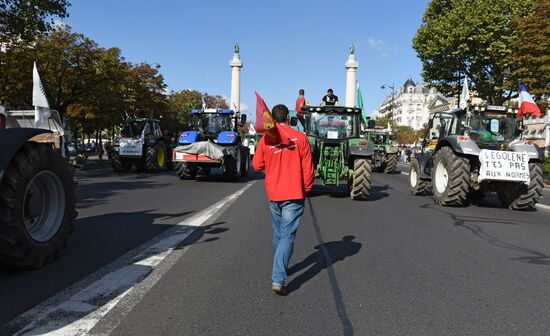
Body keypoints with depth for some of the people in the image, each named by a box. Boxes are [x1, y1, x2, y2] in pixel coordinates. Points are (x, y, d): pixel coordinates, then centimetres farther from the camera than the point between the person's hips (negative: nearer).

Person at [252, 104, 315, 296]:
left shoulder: (265, 139, -3)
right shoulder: (300, 138, -8)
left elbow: (257, 165, 4)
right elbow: (307, 167, -5)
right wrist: (307, 188, 8)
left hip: (273, 194, 3)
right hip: (294, 194, -3)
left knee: (278, 234, 20)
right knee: (287, 236, -2)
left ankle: (280, 269, 38)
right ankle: (278, 279, -11)